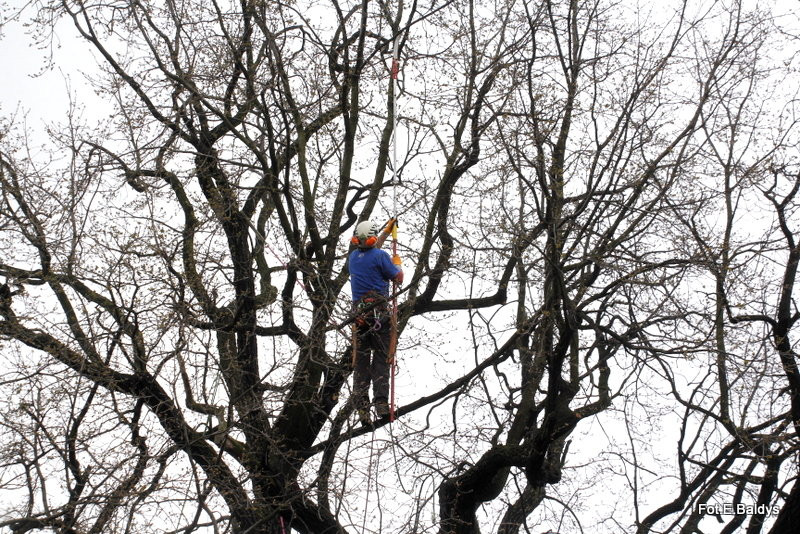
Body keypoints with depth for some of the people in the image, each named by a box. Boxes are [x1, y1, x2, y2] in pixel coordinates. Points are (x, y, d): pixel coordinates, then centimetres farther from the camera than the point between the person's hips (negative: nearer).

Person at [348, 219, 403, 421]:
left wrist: (387, 231, 43)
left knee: (360, 361, 5)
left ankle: (362, 407, -1)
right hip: (379, 312, -5)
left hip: (359, 312, 5)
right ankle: (381, 403, -13)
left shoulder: (353, 257, 12)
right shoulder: (380, 256, -7)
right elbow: (398, 279, 0)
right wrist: (397, 264, 21)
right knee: (381, 358, -3)